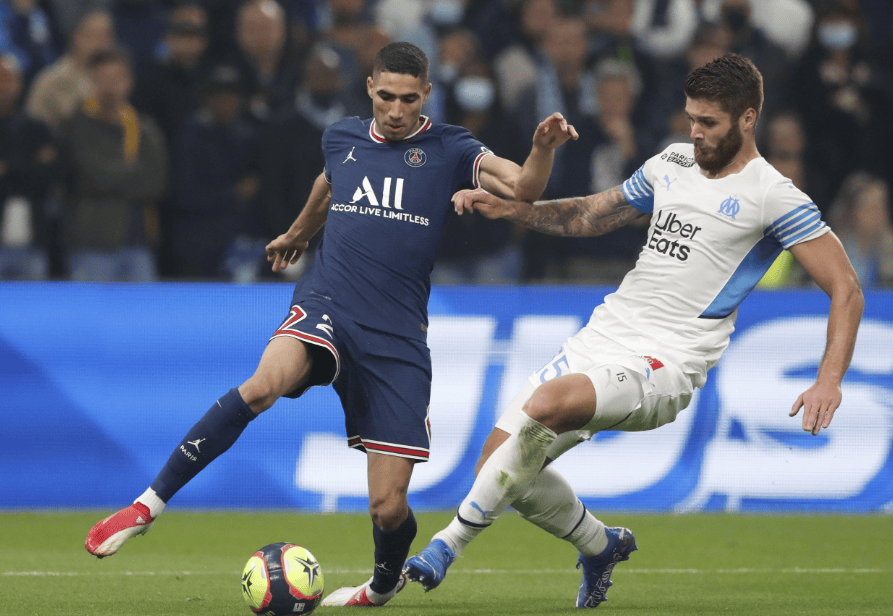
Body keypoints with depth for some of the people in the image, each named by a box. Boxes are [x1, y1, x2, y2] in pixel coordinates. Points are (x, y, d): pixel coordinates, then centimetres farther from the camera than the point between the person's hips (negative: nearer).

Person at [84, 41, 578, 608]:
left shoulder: (448, 150, 3)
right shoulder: (341, 138, 12)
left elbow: (522, 188, -11)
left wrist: (544, 148, -31)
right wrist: (298, 233, 53)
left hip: (397, 338, -1)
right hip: (325, 306, 1)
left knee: (389, 507, -4)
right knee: (265, 385, -34)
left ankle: (386, 582, 32)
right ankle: (149, 505, -27)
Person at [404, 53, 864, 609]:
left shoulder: (772, 197, -8)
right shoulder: (672, 163, 13)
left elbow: (846, 289, -9)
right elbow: (590, 217, 27)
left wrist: (829, 383, -21)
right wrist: (510, 208, 11)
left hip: (667, 363, -7)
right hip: (604, 335, 8)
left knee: (548, 403, -34)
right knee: (502, 459, 0)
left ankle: (448, 545, -24)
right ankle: (601, 547, 27)